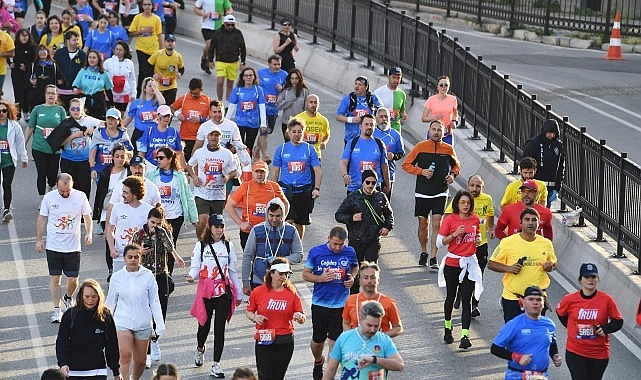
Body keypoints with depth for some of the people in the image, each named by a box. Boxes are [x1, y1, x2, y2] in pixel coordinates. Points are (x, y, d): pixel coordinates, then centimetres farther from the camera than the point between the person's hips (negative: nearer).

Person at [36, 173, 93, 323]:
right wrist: (39, 240, 6)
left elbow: (87, 216, 5)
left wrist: (89, 233, -10)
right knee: (55, 277, 1)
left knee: (73, 280, 3)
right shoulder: (49, 197, -5)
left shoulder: (80, 197, -6)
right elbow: (42, 219, 5)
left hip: (73, 247, 0)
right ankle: (56, 309, 10)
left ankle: (68, 298, 34)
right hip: (53, 246, 0)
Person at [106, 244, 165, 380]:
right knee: (125, 356, -18)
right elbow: (110, 302, 10)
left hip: (143, 324, 1)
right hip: (123, 322, -1)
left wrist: (160, 324, -2)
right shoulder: (117, 277, -1)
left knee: (140, 361, 9)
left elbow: (154, 302, 3)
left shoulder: (148, 276, -2)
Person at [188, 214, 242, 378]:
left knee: (220, 327, -3)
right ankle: (200, 349, 41)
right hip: (206, 290, -1)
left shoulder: (228, 246, 8)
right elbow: (195, 266, -1)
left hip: (224, 291, 1)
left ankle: (216, 365, 0)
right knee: (204, 324, 7)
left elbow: (233, 270, 13)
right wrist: (191, 276, -25)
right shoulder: (201, 245, 2)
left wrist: (239, 293, 14)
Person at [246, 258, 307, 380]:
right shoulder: (258, 292, -1)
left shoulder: (292, 293, 2)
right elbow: (249, 312, 10)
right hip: (264, 340, -1)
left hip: (285, 341, 1)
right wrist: (255, 317, -11)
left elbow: (302, 319, 5)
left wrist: (300, 317, -18)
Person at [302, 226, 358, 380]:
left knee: (334, 342, -3)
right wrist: (321, 278, -17)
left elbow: (355, 267, 19)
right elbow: (305, 274, 1)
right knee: (318, 340, 14)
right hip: (320, 304, 0)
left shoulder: (350, 252, -2)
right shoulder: (316, 252, -7)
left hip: (340, 305, 0)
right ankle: (318, 362, 45)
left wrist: (352, 277, -3)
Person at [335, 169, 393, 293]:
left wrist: (388, 227, 3)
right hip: (356, 241, 0)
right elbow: (338, 215, 1)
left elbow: (389, 214, 21)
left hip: (374, 241, 0)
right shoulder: (353, 197, -2)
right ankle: (353, 296, 22)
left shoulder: (381, 197, 5)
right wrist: (351, 218, -17)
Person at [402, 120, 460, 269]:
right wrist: (421, 171, -13)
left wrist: (453, 175, -2)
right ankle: (423, 253, 31)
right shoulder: (420, 147, -2)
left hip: (440, 193, 0)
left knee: (436, 225, -9)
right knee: (423, 225, 10)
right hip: (422, 192, 0)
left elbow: (456, 166, 20)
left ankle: (433, 258, -8)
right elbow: (406, 164, 1)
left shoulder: (448, 149, 3)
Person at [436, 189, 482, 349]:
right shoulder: (450, 219, -6)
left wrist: (478, 240, -1)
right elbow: (439, 242, -6)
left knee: (467, 300, -6)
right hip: (452, 264, -1)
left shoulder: (475, 219, 4)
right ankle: (448, 328, 34)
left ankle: (465, 335, -12)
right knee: (451, 297, 13)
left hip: (470, 263, 2)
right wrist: (454, 234, -20)